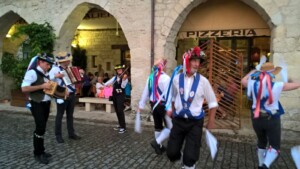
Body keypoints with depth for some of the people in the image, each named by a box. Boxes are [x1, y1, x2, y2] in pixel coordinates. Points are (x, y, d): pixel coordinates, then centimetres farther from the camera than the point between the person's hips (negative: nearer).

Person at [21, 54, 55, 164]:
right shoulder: (32, 72, -11)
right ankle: (37, 154, 7)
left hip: (46, 104, 7)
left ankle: (41, 151, 24)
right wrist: (42, 86, -22)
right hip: (37, 104, -7)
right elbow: (24, 89, -19)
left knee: (42, 128, 13)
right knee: (40, 128, -8)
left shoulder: (46, 74, 12)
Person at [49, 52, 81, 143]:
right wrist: (56, 76, -35)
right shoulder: (55, 69, -11)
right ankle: (58, 135, 13)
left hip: (71, 95, 7)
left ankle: (71, 133, 23)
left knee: (70, 115, 14)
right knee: (60, 115, 3)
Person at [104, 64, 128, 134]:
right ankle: (120, 125, 22)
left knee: (120, 110, -15)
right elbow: (109, 82, 0)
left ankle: (123, 127, -10)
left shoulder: (125, 77, -4)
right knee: (117, 111, 10)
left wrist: (124, 79, -32)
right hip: (114, 95, 6)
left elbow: (123, 86, -17)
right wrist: (105, 84, -21)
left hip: (121, 95, -6)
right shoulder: (114, 77, 12)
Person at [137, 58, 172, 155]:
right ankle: (157, 142, -8)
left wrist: (141, 105, 14)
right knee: (170, 127, 3)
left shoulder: (150, 77, 6)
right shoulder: (166, 78, -15)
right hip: (163, 105, -7)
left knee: (157, 126, 18)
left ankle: (159, 146, 29)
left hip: (153, 104, 7)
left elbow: (145, 92, 9)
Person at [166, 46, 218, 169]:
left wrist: (211, 121, 1)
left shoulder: (202, 81, -10)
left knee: (190, 156, 1)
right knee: (171, 152, 8)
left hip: (195, 122, -2)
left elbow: (212, 102, -1)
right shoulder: (177, 79, -3)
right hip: (178, 120, 2)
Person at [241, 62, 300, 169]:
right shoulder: (277, 86, -13)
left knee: (261, 142, 25)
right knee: (275, 147, 6)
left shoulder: (254, 84, -8)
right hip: (272, 120, -4)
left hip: (257, 119, 4)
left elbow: (243, 81, 14)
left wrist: (253, 71, 26)